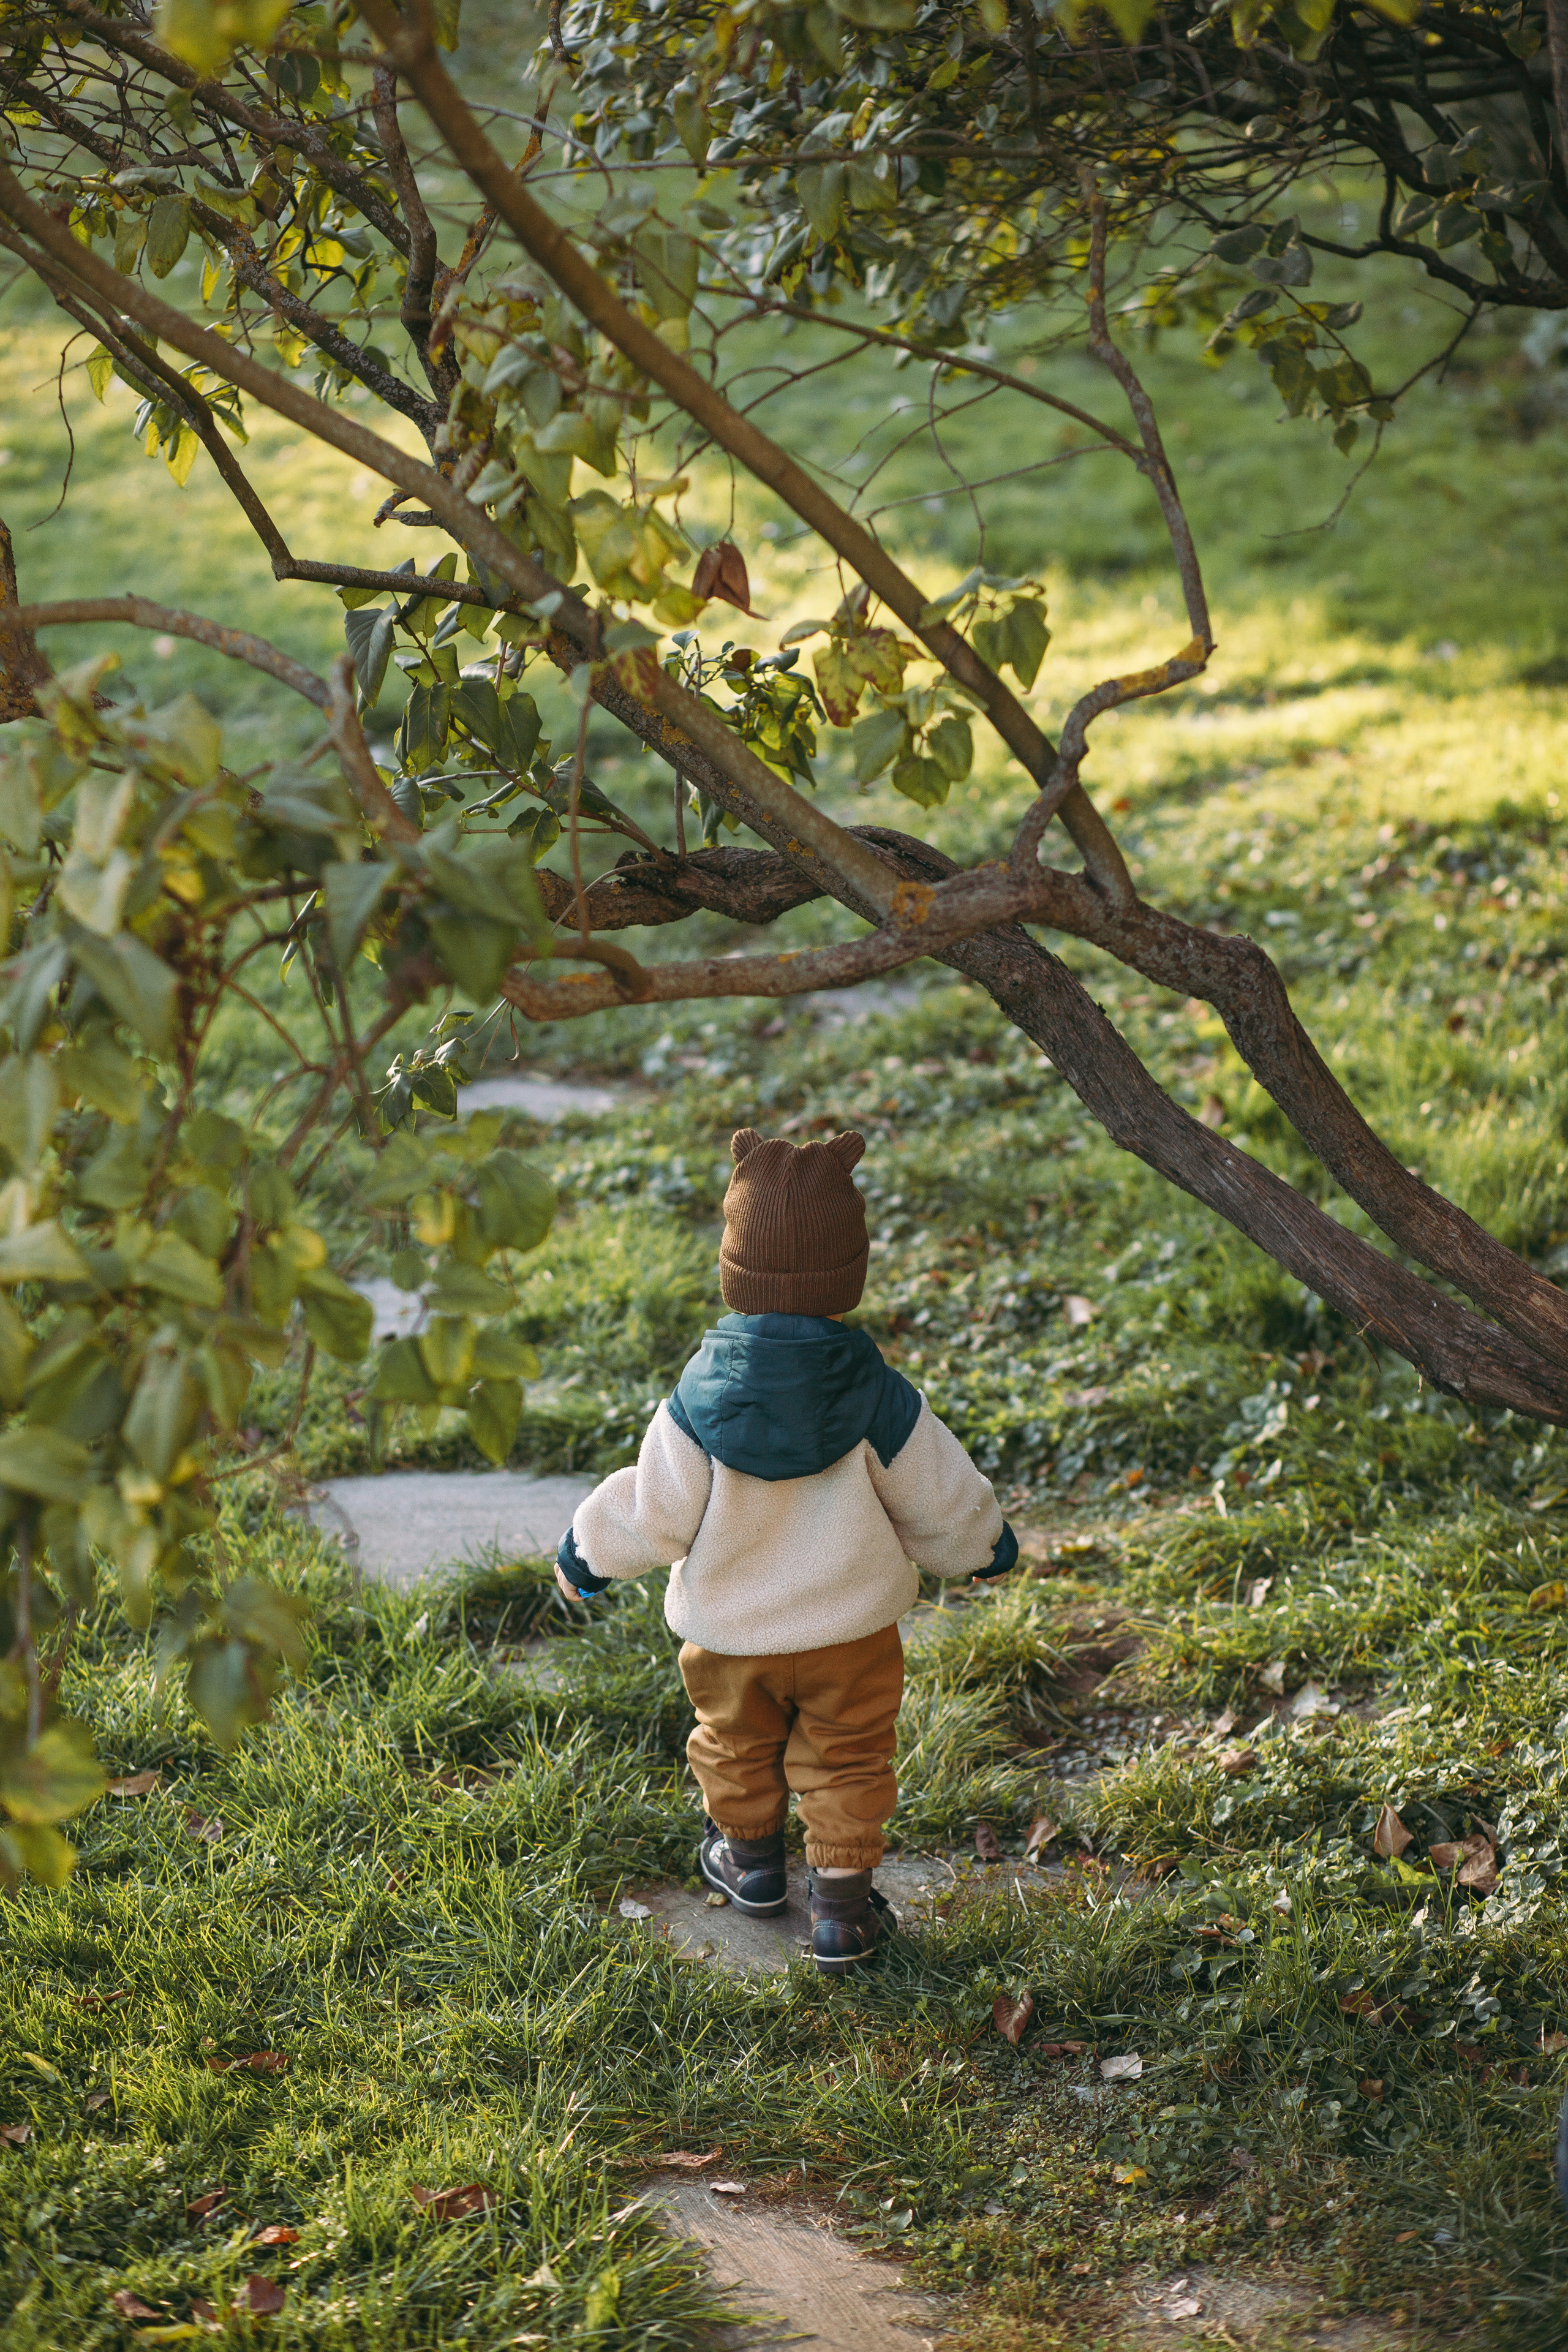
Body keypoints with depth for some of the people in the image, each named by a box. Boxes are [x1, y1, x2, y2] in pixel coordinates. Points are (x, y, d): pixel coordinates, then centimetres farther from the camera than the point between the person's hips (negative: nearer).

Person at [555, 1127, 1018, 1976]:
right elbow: (941, 1501, -9)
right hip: (849, 1628, 0)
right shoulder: (878, 1399, -21)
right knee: (846, 1762, 18)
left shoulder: (698, 1400, -24)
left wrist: (589, 1548, 4)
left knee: (737, 1745, 26)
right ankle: (840, 1909, 21)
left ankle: (752, 1858, 47)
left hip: (729, 1632, 1)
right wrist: (983, 1545, 13)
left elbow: (655, 1517, -16)